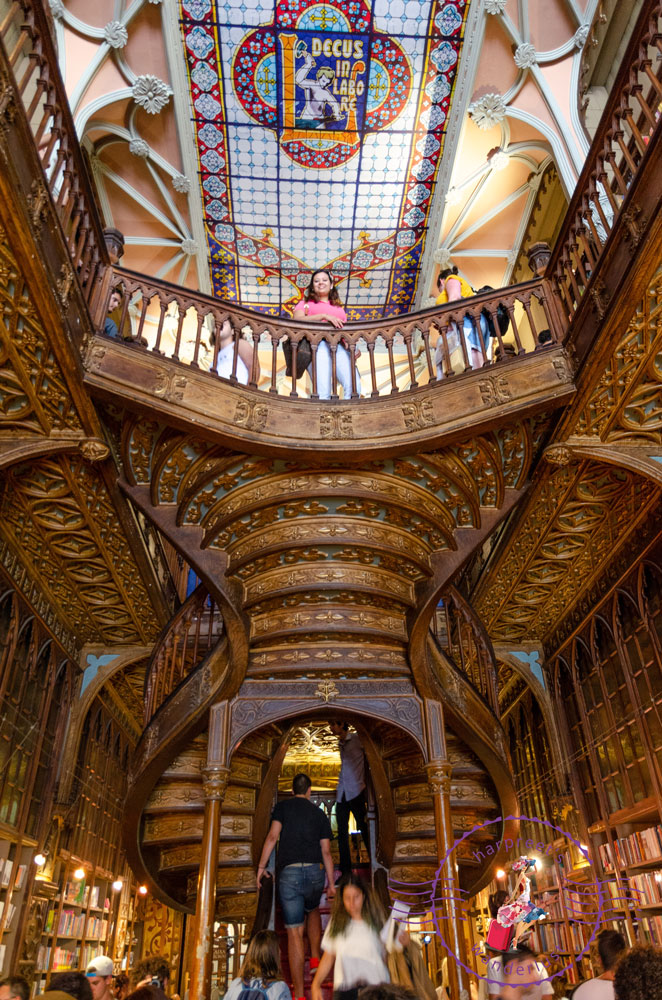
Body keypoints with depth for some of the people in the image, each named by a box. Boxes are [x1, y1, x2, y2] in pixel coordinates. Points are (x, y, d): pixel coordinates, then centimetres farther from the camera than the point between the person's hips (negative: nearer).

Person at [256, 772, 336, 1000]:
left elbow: (272, 836, -4)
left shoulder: (283, 806, 7)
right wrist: (331, 884, 17)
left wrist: (261, 866, 2)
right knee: (312, 911, 33)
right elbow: (326, 851, 11)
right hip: (315, 871, 3)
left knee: (294, 932, 0)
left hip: (289, 872, -2)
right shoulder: (320, 814, 12)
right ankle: (315, 956, 29)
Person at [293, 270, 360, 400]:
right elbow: (297, 320, 4)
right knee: (323, 392, -29)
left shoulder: (339, 308, 35)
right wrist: (324, 316, -8)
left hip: (338, 346, 3)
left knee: (354, 386, -27)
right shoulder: (305, 303, 27)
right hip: (316, 344, -3)